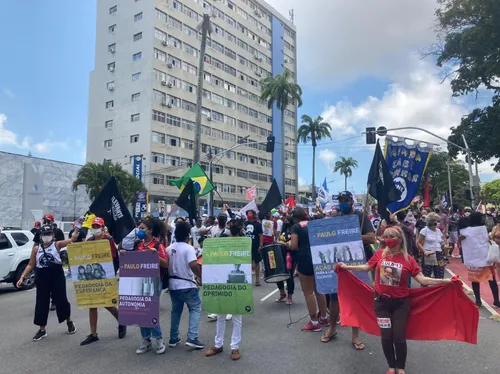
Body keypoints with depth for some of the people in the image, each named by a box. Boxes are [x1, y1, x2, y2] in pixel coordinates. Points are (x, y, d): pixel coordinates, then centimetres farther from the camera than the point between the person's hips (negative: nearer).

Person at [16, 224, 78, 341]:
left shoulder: (57, 244, -3)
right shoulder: (36, 248, 6)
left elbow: (72, 240, -17)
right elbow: (30, 265, 9)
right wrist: (22, 277, 0)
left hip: (57, 275, -3)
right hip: (42, 277, 3)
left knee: (61, 300, 4)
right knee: (41, 303, 8)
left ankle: (69, 322, 27)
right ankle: (42, 329, 22)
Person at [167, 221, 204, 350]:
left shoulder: (169, 249, 6)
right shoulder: (188, 248, -15)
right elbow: (193, 265, -28)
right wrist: (201, 277, -15)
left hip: (172, 284, 6)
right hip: (187, 285, -6)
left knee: (175, 310, 18)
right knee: (195, 309, 7)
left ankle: (173, 339, 23)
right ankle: (192, 338, -2)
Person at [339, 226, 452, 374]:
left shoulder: (408, 259, -8)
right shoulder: (379, 254, -5)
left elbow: (422, 279, -10)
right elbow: (366, 267, 8)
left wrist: (445, 281, -19)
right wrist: (347, 267, 6)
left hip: (400, 303, -1)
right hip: (381, 301, 1)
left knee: (399, 337, 5)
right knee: (386, 337, 8)